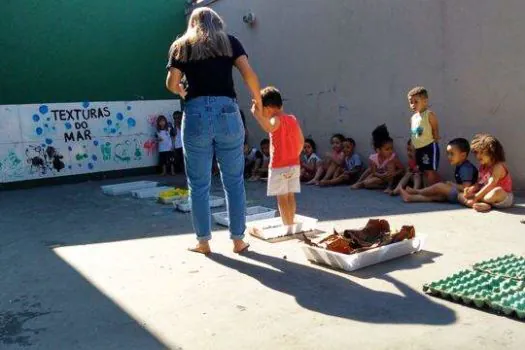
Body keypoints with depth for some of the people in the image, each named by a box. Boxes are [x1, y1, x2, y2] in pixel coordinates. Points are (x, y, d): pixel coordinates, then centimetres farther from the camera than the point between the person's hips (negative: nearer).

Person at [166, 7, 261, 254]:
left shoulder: (181, 46, 14)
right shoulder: (230, 42, 13)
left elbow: (171, 84, 6)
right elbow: (248, 73, 0)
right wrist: (258, 100, 14)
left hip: (196, 114, 0)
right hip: (227, 112, 0)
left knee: (199, 184, 8)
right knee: (234, 181, 9)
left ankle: (203, 242, 16)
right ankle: (238, 240, 15)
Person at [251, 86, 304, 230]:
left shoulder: (277, 120, -13)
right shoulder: (293, 119, 9)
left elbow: (269, 128, -38)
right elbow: (301, 142, 13)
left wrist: (258, 115, -39)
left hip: (279, 166, -7)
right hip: (294, 165, 7)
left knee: (282, 198, -1)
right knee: (290, 196, 14)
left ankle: (287, 227, 2)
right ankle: (290, 224, 22)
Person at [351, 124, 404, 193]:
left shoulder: (393, 157, -24)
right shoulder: (373, 158, -20)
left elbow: (402, 169, -19)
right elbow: (374, 172, -18)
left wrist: (394, 173, -38)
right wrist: (382, 175, -37)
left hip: (390, 178, -1)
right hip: (379, 176, 1)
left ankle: (390, 186, -21)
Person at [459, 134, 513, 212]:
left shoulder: (498, 167, -17)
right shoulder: (483, 167, 9)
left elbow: (490, 185, -25)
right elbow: (479, 184, 6)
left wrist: (475, 197, -28)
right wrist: (471, 189, -16)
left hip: (503, 198, -8)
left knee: (497, 191, -43)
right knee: (460, 195, -6)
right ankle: (482, 205, -30)